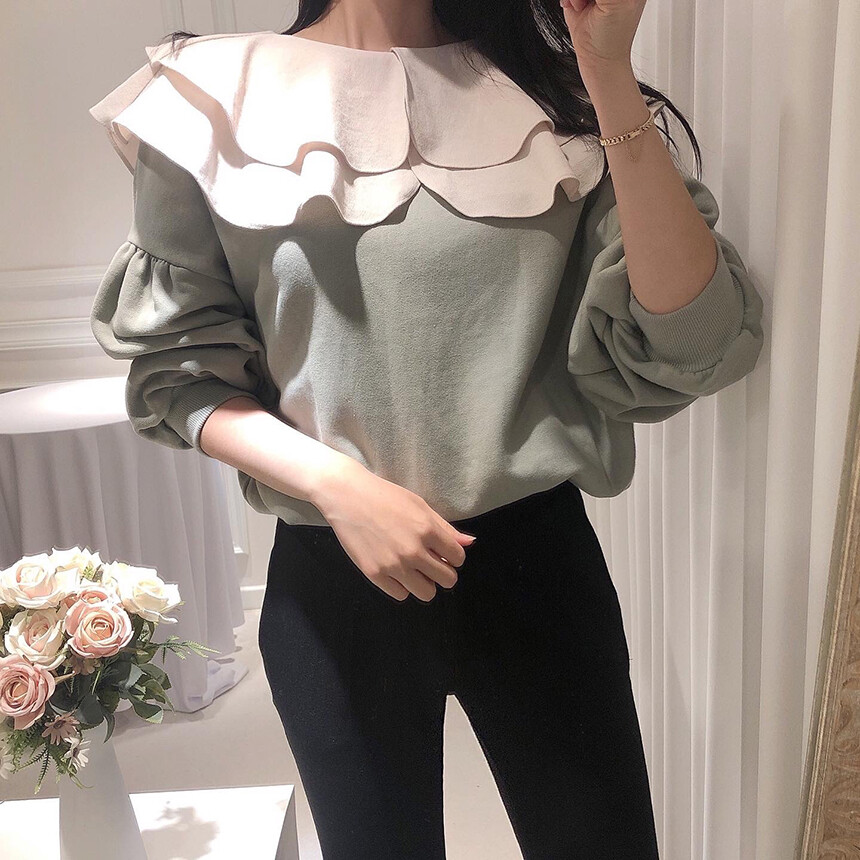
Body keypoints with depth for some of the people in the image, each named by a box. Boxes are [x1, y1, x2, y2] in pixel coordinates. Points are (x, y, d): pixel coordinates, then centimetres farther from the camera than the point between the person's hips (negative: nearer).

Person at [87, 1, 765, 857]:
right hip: (329, 583, 0)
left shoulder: (554, 87, -2)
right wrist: (336, 486, -16)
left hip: (537, 561, 1)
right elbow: (175, 368, -1)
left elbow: (688, 346, -12)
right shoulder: (214, 102, -4)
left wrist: (611, 78, -18)